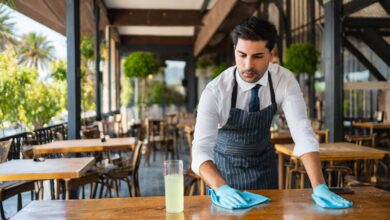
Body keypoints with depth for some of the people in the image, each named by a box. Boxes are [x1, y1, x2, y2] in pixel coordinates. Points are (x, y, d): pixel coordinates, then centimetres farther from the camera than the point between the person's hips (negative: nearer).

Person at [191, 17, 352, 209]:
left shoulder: (285, 80, -21)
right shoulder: (215, 91, -29)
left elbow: (302, 132, -27)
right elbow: (201, 149, -35)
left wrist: (319, 187, -38)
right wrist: (221, 188, -52)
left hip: (264, 162, 3)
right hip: (226, 165, -2)